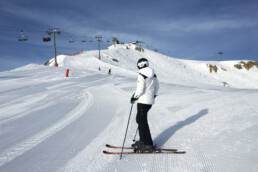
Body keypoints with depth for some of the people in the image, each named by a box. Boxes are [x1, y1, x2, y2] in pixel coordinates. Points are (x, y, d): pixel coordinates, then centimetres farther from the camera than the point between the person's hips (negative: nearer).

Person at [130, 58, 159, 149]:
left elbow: (140, 90, -21)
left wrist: (134, 97, -7)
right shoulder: (153, 75, 9)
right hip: (150, 101, 9)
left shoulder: (141, 75, -16)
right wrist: (154, 95, 32)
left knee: (142, 121, -2)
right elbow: (157, 86, 20)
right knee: (140, 119, 17)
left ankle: (148, 144, 0)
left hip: (143, 101, -8)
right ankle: (143, 140, 20)